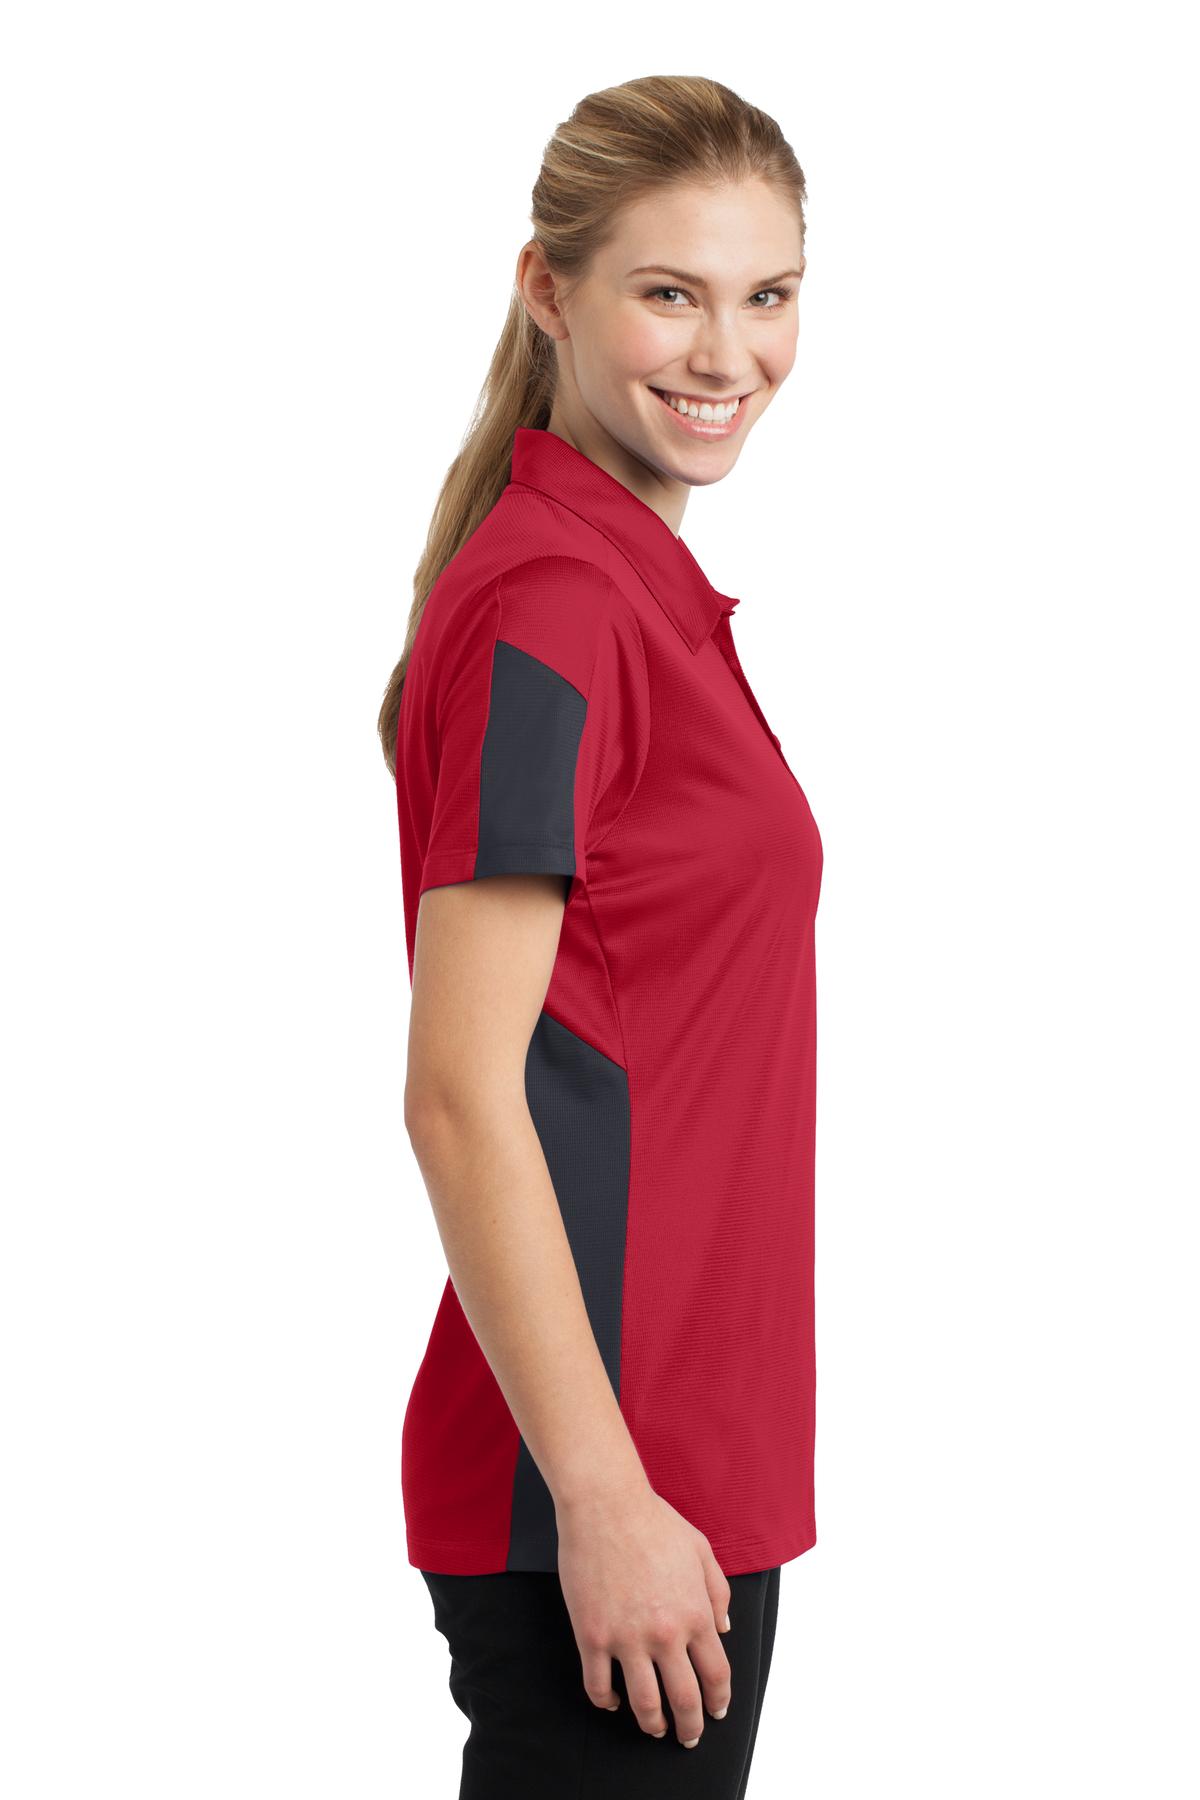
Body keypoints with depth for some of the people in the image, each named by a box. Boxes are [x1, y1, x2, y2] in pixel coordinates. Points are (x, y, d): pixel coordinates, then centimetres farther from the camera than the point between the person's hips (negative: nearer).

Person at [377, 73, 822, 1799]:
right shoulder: (544, 609, -16)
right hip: (596, 1486, -9)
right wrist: (603, 1497, -21)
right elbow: (459, 1096, -20)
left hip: (689, 1459, 9)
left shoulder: (647, 591, 13)